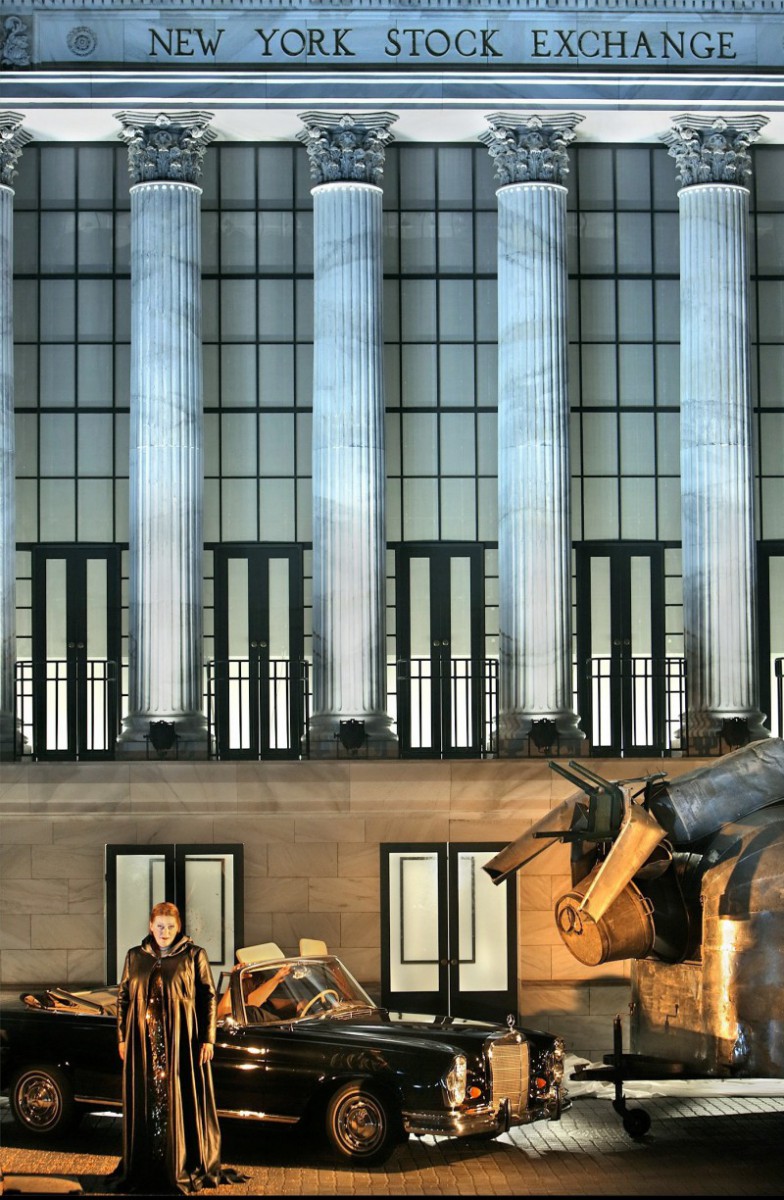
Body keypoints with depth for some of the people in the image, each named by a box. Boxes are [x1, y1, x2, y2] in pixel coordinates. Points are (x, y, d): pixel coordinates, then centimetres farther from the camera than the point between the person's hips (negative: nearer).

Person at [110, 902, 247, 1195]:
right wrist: (122, 1038, 4)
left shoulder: (194, 956, -1)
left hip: (182, 1040, -2)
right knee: (145, 1104, 6)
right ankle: (144, 1168, 14)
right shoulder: (135, 957, 7)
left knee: (183, 1103, 1)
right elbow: (123, 997, 10)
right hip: (145, 1042, 3)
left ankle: (187, 1167, 9)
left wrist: (207, 1039, -7)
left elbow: (208, 997, -1)